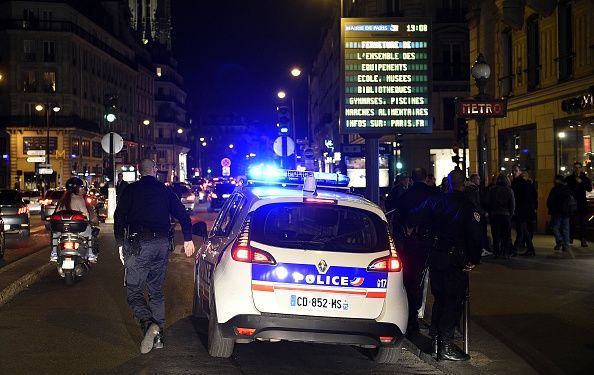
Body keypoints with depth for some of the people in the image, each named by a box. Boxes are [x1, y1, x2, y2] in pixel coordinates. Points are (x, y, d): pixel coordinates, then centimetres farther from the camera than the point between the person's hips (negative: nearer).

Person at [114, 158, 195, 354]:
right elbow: (183, 215, 9)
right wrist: (188, 239, 17)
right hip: (162, 244, 4)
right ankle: (158, 335, 13)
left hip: (139, 244, -4)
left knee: (134, 290, -1)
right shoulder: (165, 191, 12)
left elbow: (119, 218, -4)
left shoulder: (131, 190, 3)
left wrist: (120, 244, 0)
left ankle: (148, 324, -26)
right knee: (156, 290, 15)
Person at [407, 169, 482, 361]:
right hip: (455, 259, -6)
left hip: (435, 256, 6)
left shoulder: (435, 201, 4)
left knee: (439, 298, 16)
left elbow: (413, 218, 6)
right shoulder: (467, 206, -9)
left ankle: (435, 341, 19)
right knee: (453, 301, -2)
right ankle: (446, 346, -3)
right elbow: (475, 235, -13)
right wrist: (474, 260, -5)